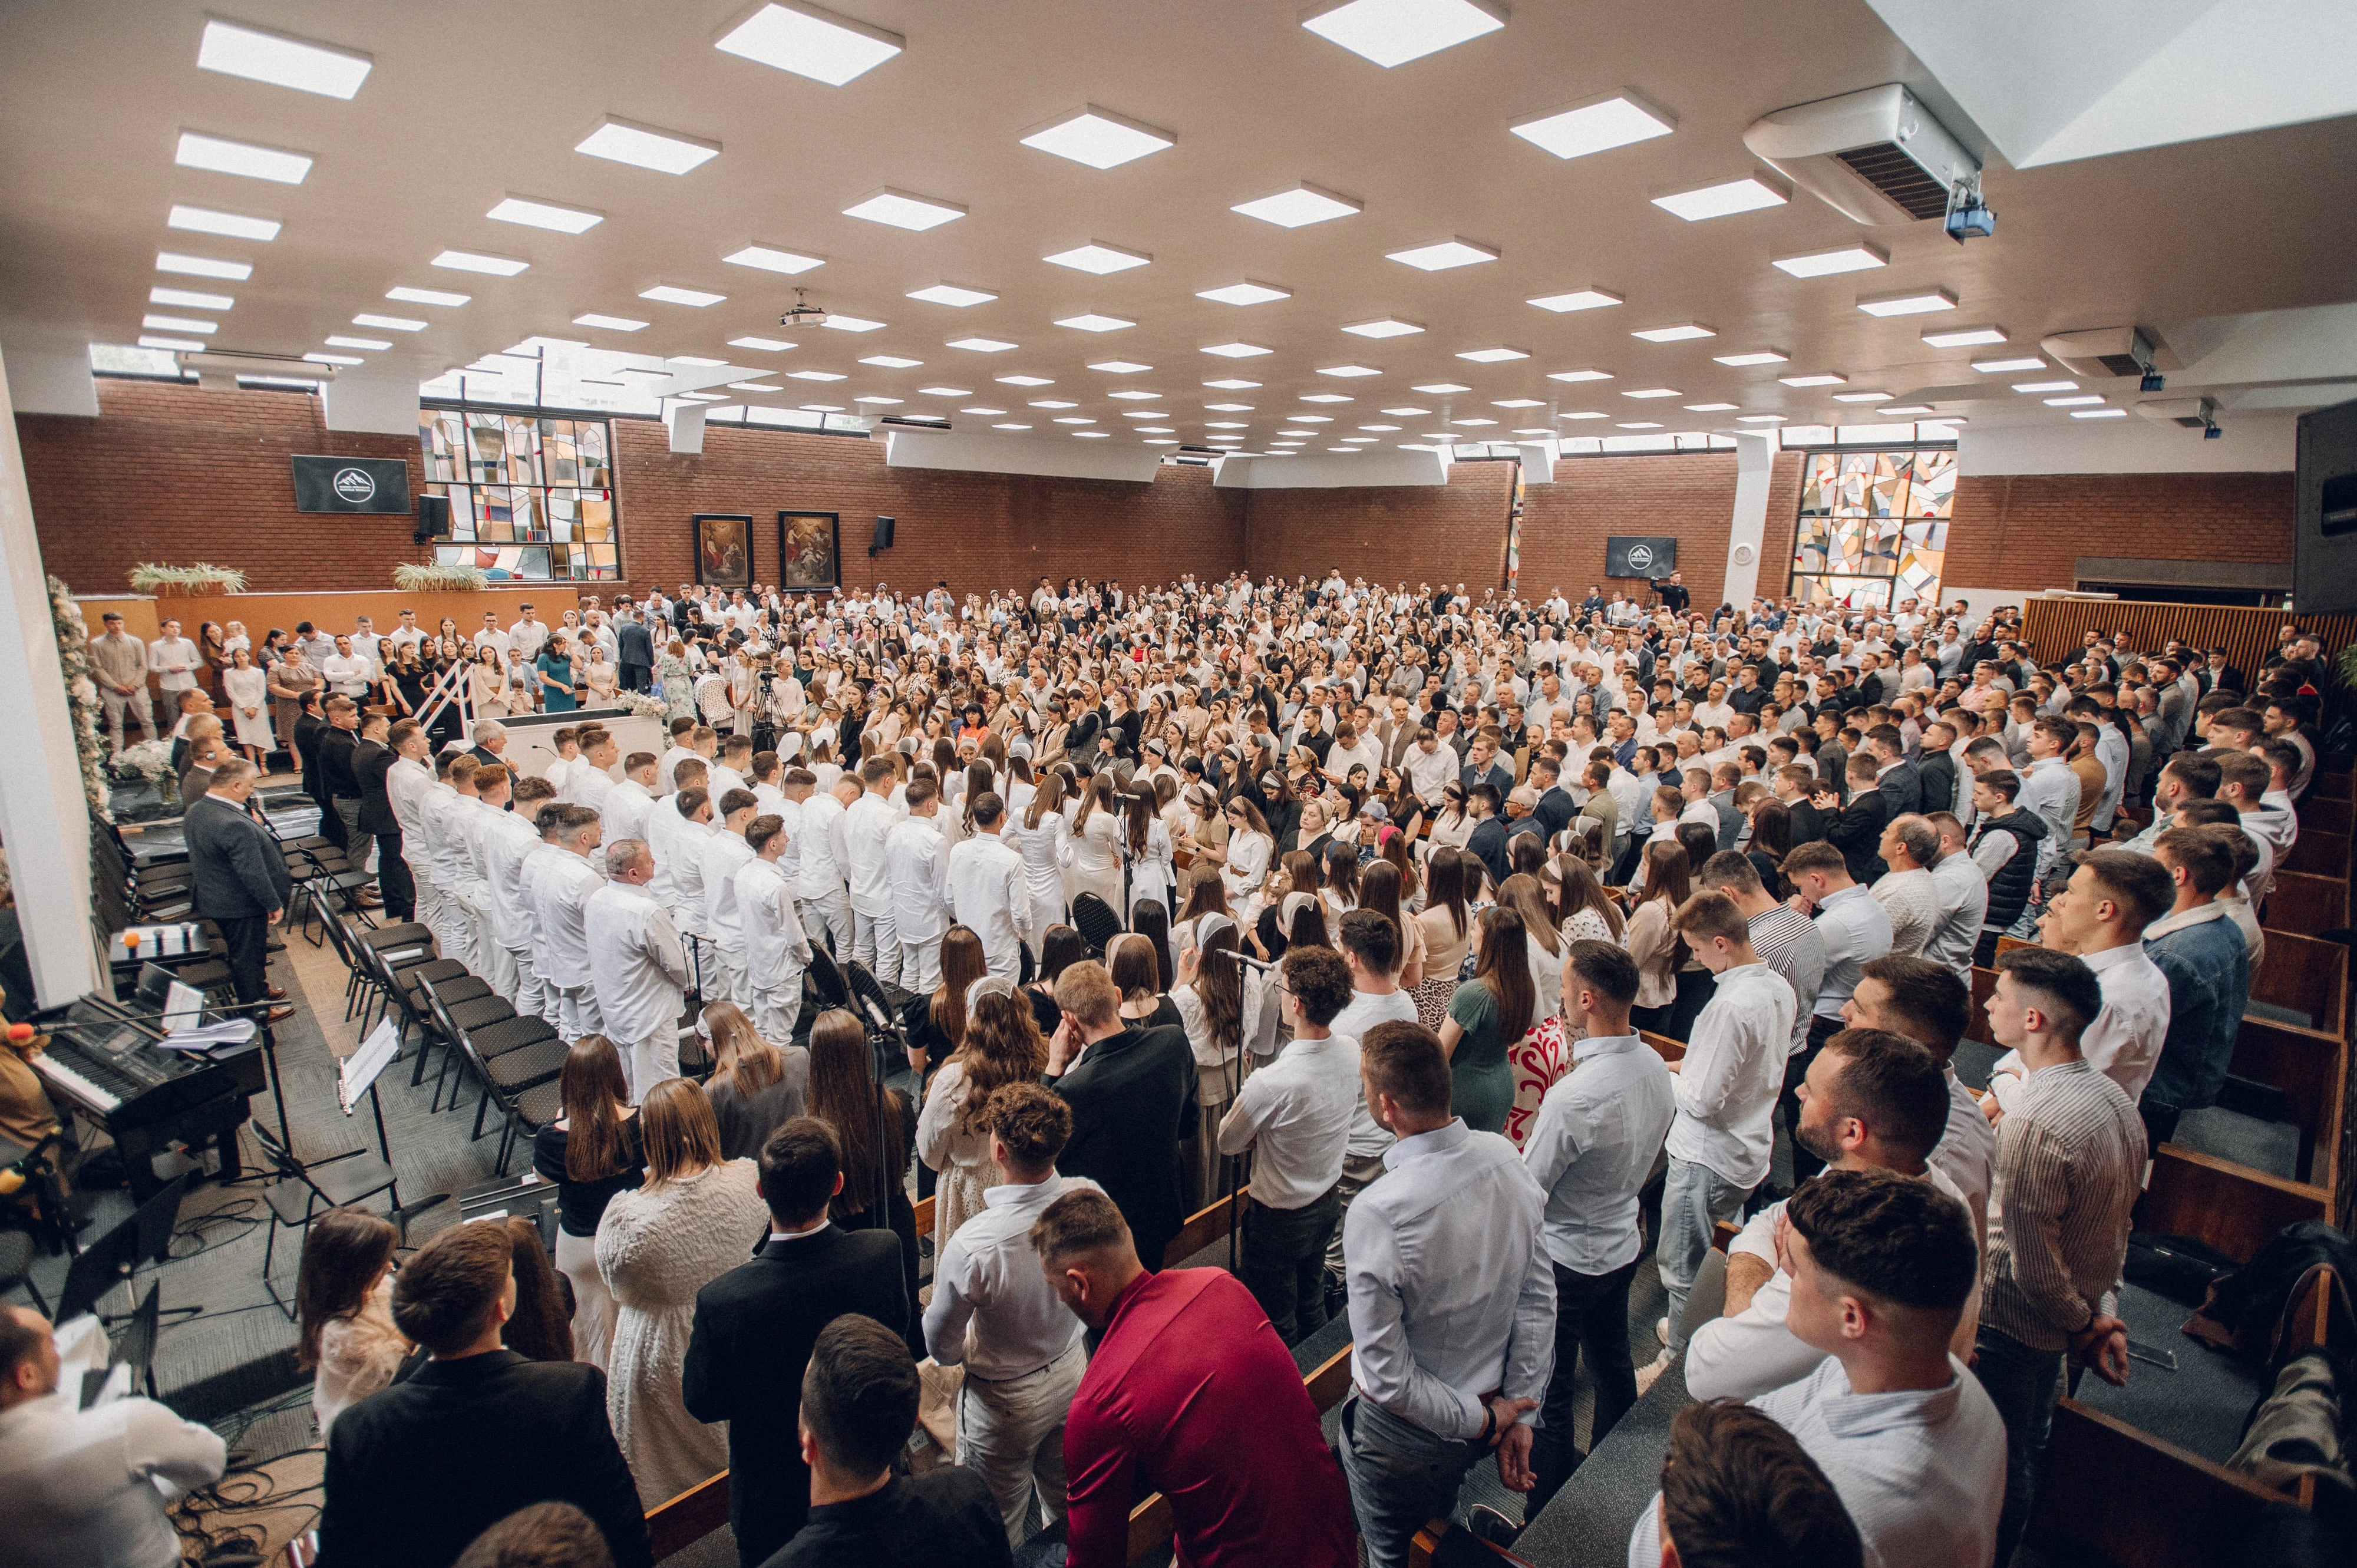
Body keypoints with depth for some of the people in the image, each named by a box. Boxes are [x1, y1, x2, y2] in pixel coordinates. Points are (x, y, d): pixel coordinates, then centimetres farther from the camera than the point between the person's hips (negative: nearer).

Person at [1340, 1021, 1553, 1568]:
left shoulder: (1377, 1214, -36)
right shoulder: (1505, 1159, -17)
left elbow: (1387, 1375, -26)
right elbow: (1539, 1299, -7)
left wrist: (1482, 1419, -12)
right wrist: (1517, 1412, -1)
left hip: (1404, 1435, -5)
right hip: (1489, 1401, 5)